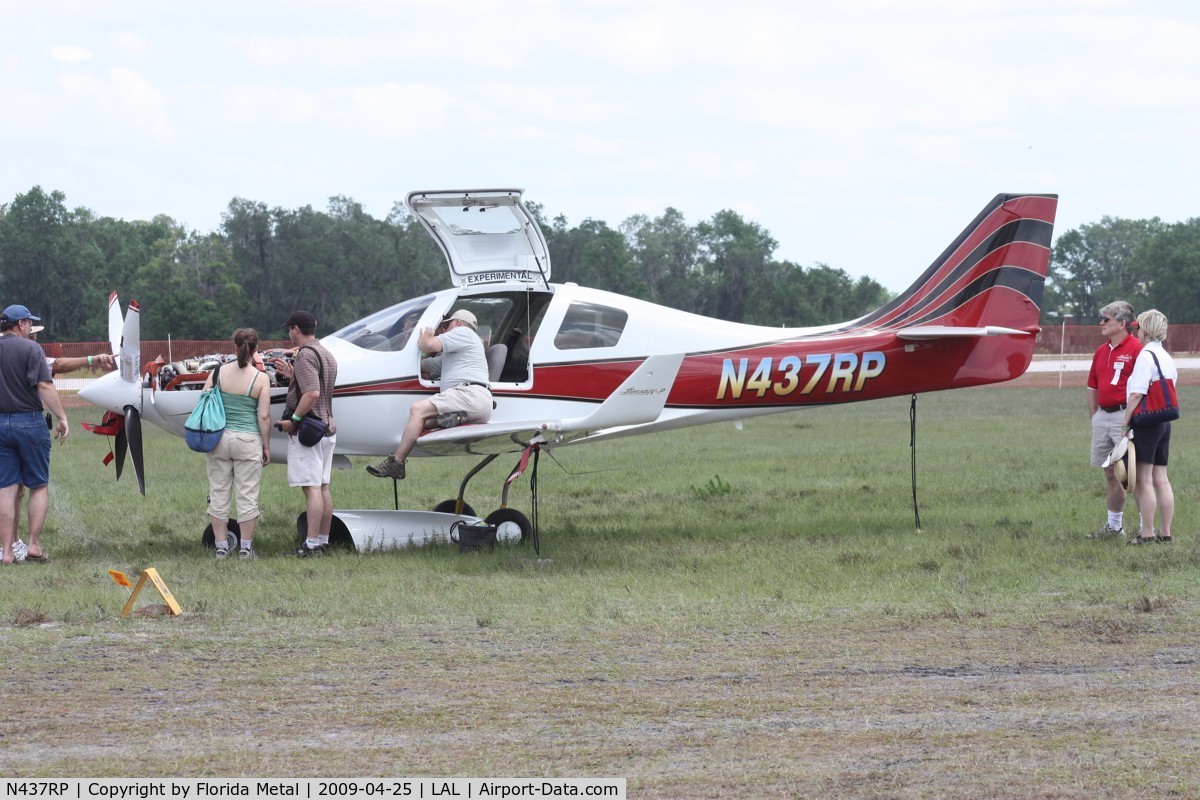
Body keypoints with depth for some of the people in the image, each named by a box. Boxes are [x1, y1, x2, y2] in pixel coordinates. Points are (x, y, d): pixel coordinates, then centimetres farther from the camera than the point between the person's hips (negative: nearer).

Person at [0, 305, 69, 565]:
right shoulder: (30, 349, -9)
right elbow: (44, 386, -16)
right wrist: (62, 418, -11)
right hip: (29, 422, -4)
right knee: (39, 486, 7)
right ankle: (34, 545, 1)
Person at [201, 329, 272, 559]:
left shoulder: (219, 373, -1)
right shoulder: (261, 379, -7)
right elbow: (264, 416, -7)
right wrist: (266, 446, 3)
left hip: (219, 438, 2)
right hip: (248, 441, -2)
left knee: (218, 494, 9)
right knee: (247, 495, 5)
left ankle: (221, 547, 12)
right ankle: (246, 548, 8)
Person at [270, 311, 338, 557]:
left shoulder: (305, 355, -15)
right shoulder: (327, 355, 16)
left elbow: (313, 393, -25)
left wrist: (293, 420, -19)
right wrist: (292, 375, 20)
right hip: (327, 427, 10)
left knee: (311, 488, -11)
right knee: (323, 487, 11)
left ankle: (312, 544, -13)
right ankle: (324, 542, 14)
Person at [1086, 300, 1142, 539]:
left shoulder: (1136, 349, -10)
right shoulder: (1101, 352, 15)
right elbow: (1092, 387, 22)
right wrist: (1094, 417, 14)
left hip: (1125, 415, -8)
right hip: (1103, 417, 8)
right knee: (1110, 473, 13)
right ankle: (1114, 526, 22)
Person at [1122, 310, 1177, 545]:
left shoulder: (1146, 356, -13)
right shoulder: (1167, 357, 14)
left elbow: (1137, 394, -19)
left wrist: (1124, 424, -16)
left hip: (1146, 422, -9)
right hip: (1164, 422, 9)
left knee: (1143, 480, -5)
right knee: (1161, 479, 11)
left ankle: (1146, 533, -6)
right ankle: (1165, 532, 12)